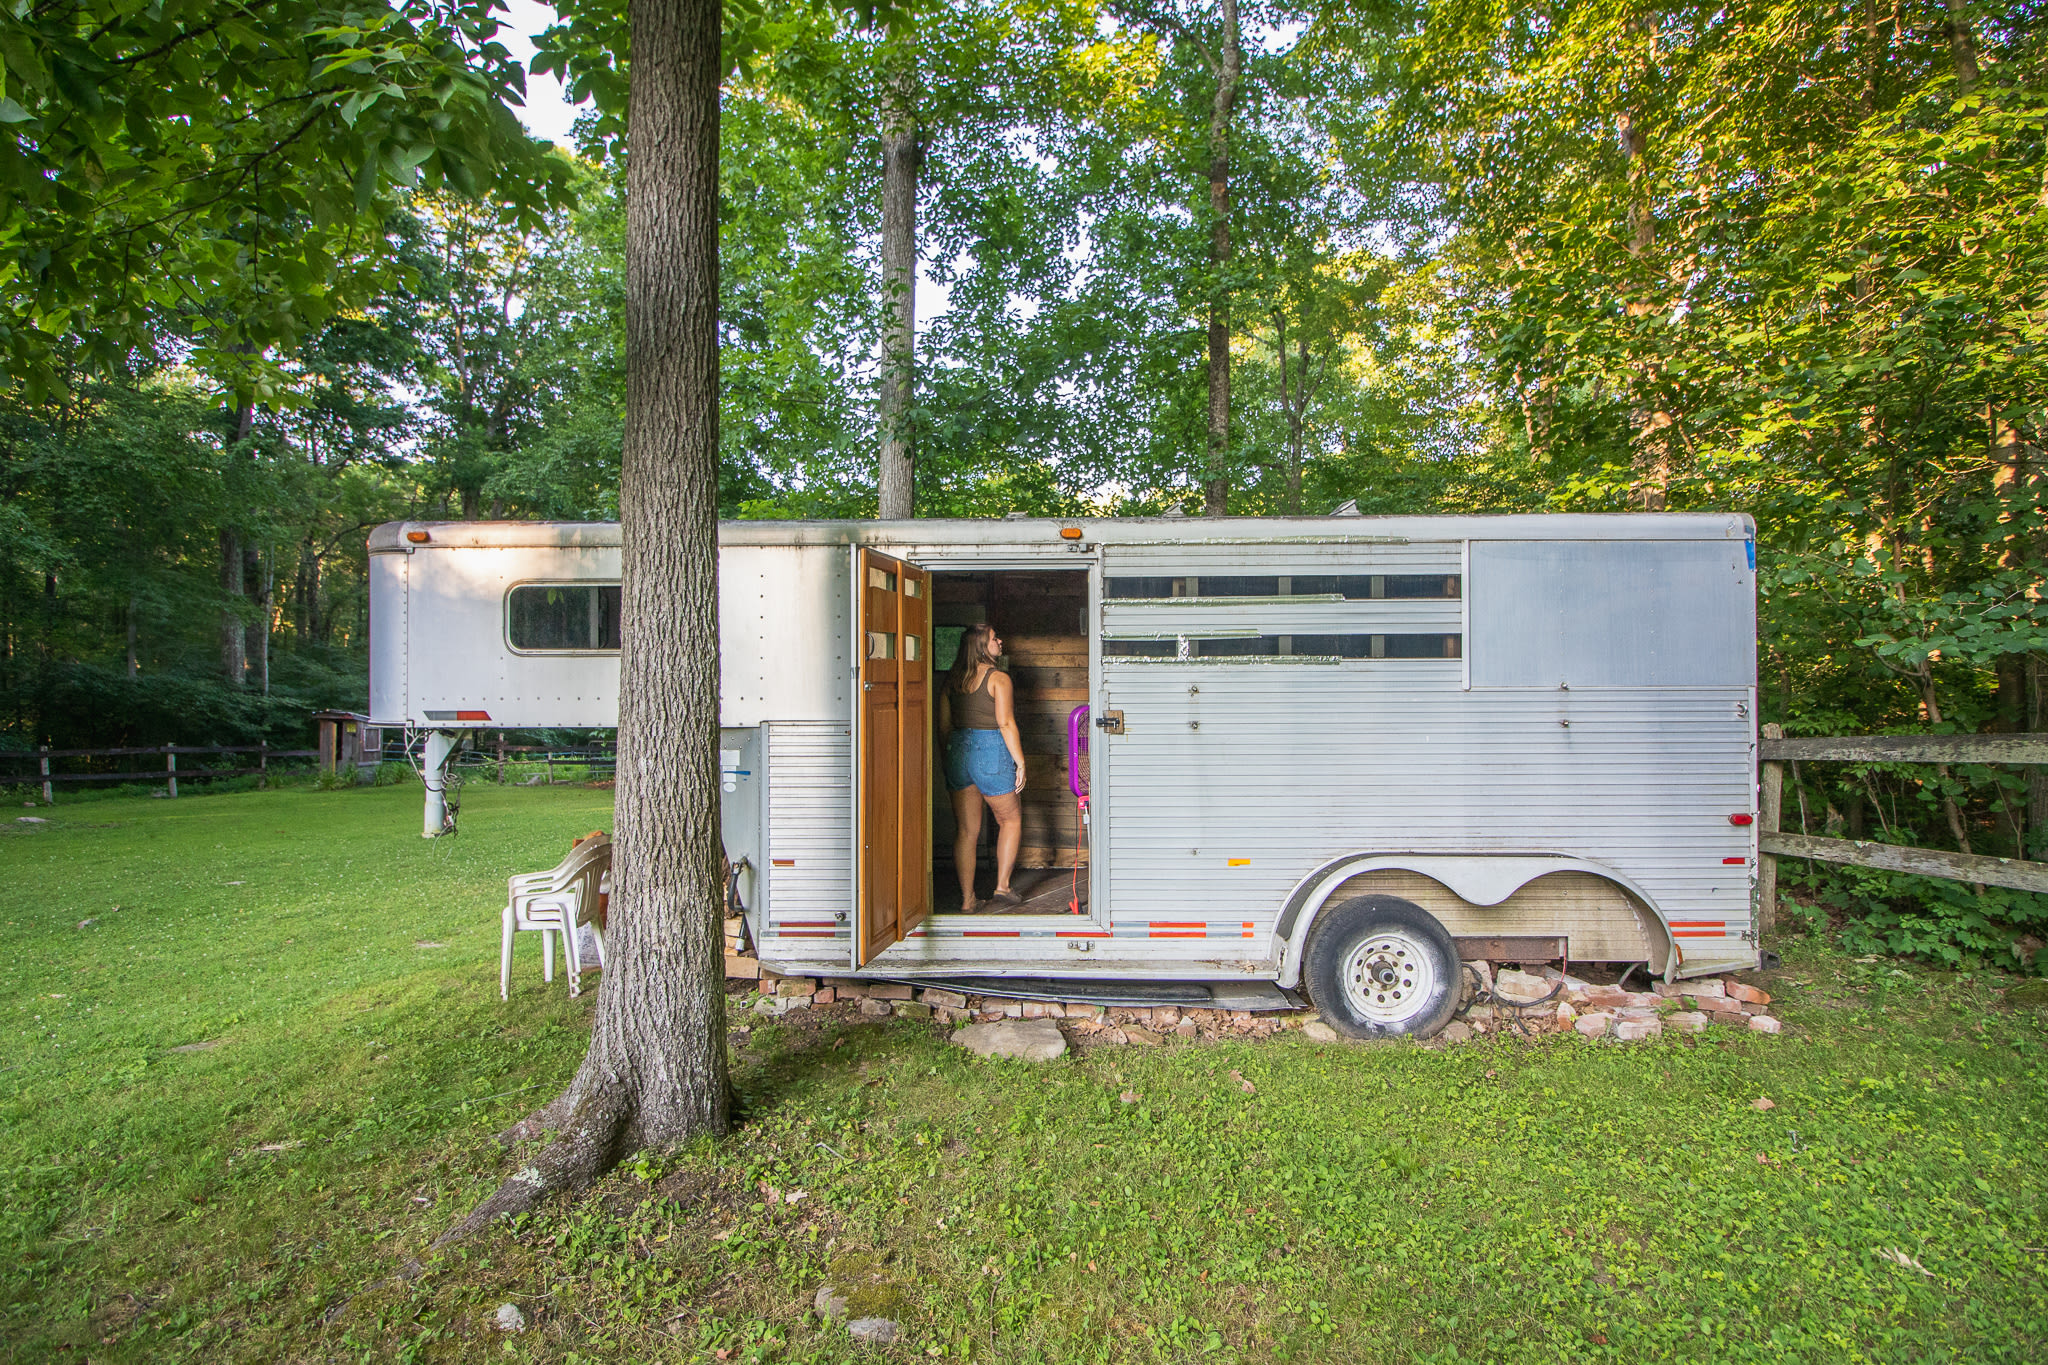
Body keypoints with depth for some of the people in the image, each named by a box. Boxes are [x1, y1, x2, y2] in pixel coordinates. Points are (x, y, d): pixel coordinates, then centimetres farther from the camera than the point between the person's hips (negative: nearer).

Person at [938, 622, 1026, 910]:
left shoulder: (952, 679, 9)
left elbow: (944, 726, 10)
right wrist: (1020, 762, -9)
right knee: (1011, 820, 14)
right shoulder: (998, 678, -8)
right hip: (992, 753, -5)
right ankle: (1002, 888, 12)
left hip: (958, 753, 5)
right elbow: (1006, 723, -14)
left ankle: (967, 899, 11)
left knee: (966, 831, 9)